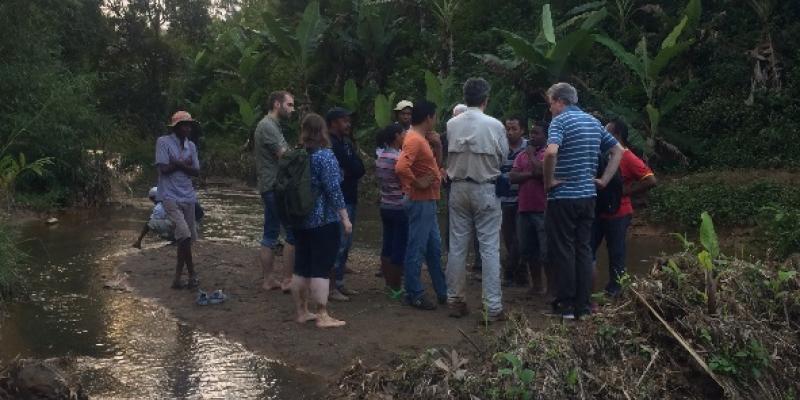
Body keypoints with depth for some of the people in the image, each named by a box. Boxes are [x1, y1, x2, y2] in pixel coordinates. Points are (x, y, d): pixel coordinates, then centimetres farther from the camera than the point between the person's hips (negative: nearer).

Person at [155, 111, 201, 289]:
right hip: (170, 196, -6)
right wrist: (185, 164, -3)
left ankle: (178, 278, 15)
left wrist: (178, 164, -10)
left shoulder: (191, 146, 11)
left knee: (187, 238, 5)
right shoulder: (163, 142, -5)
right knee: (184, 235, -17)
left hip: (188, 196, 6)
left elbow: (196, 172, 4)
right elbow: (164, 169, -13)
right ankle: (192, 274, -1)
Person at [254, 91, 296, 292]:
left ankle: (269, 279, 16)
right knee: (293, 232, -6)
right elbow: (285, 156, -19)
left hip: (271, 187, 10)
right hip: (276, 187, -10)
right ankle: (287, 280, -2)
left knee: (270, 234, 11)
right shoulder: (268, 126, -13)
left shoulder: (270, 125, 19)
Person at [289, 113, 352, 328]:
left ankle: (302, 312, 18)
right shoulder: (324, 155, -13)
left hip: (300, 220, 7)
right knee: (321, 269, -4)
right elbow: (334, 190, -18)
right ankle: (323, 316, -2)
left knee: (301, 267, 10)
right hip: (324, 221, -7)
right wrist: (345, 218, -14)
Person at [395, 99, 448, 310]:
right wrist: (417, 183, -21)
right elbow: (401, 167, -33)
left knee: (434, 249, 15)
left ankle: (442, 292, 24)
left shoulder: (419, 138, 14)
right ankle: (414, 295, 6)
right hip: (420, 202, -10)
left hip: (428, 202, 11)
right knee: (416, 249, -2)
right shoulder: (414, 140, -18)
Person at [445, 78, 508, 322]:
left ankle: (455, 301, 17)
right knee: (489, 249, 0)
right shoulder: (495, 125, -9)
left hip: (458, 188, 3)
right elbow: (504, 157, 0)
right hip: (485, 189, -3)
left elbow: (448, 155, 2)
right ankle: (492, 307, 1)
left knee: (457, 246, 10)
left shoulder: (451, 125, -2)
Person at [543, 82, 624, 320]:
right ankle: (583, 305, 14)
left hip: (563, 197, -7)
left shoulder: (560, 121, -11)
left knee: (563, 250, 2)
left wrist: (549, 181, -16)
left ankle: (566, 305, 8)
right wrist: (604, 180, 12)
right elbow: (618, 151, 17)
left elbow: (551, 152, -29)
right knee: (584, 249, 10)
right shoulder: (593, 122, 12)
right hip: (588, 195, 7)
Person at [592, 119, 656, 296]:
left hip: (617, 214, -7)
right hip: (599, 211, 7)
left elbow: (650, 180, -17)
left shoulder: (628, 158, -12)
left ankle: (613, 291, 14)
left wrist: (626, 192, -15)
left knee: (616, 254, 4)